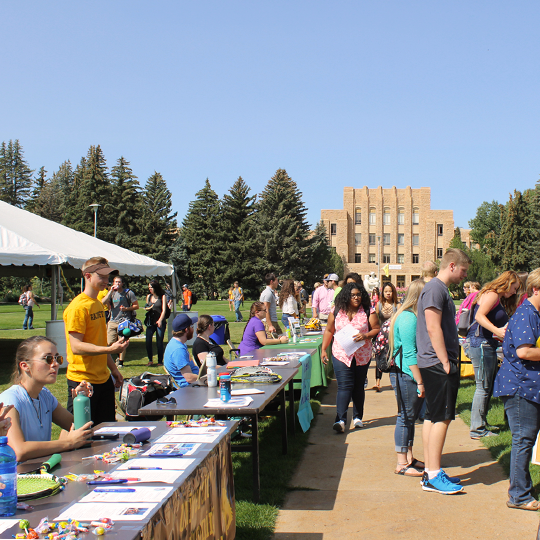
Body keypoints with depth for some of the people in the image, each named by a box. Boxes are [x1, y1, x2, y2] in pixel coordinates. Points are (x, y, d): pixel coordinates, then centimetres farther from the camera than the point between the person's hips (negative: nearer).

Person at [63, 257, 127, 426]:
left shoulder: (98, 304, 14)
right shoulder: (78, 307, -15)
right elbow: (76, 347, -22)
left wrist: (113, 368, 21)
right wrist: (111, 349, -30)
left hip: (103, 379, 9)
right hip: (82, 380, -9)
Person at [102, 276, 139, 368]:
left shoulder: (129, 293, 2)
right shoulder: (112, 293, 13)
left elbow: (136, 306, 3)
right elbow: (103, 302, -3)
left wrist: (126, 308, -13)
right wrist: (111, 292, -9)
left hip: (124, 320, -4)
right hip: (112, 321, 4)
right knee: (109, 342, 1)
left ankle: (121, 361, 8)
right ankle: (119, 356, 24)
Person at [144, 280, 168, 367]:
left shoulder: (162, 296, -1)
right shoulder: (149, 296, 12)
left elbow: (164, 310, -6)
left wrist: (160, 320, -18)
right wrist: (148, 308, -2)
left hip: (160, 322, -3)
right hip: (150, 321, 3)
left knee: (159, 342, -2)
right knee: (148, 341, -10)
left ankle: (160, 361, 10)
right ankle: (150, 360, 4)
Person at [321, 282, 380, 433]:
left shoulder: (368, 312, 1)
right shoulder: (337, 312, 3)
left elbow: (377, 329, 2)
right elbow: (329, 331, 11)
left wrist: (365, 336, -16)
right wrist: (323, 350, 6)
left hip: (362, 356, 1)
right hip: (341, 355, -1)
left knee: (358, 387, 10)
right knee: (344, 386, -10)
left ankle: (357, 417, 24)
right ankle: (340, 420, -13)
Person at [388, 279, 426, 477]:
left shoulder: (412, 316, 15)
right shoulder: (408, 318, -17)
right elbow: (410, 353, -22)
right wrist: (420, 382, -21)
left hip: (411, 376, 10)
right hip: (406, 376, -10)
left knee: (411, 417, 15)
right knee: (406, 418, -3)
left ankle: (408, 458, 25)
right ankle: (402, 464, 4)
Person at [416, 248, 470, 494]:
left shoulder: (440, 289, 18)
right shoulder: (435, 288, -14)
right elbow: (433, 328, -21)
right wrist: (445, 362, -19)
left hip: (434, 364, 10)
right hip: (438, 364, -10)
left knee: (433, 417, 12)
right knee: (442, 418, -7)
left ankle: (430, 471, 19)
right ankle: (434, 476, -3)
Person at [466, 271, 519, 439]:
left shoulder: (500, 300, 23)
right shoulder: (492, 294, -8)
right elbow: (479, 316, -23)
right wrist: (497, 330, -33)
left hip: (488, 346, 10)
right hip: (480, 343, -10)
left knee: (488, 387, 14)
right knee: (483, 387, -8)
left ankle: (482, 424, 22)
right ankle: (477, 430, -4)